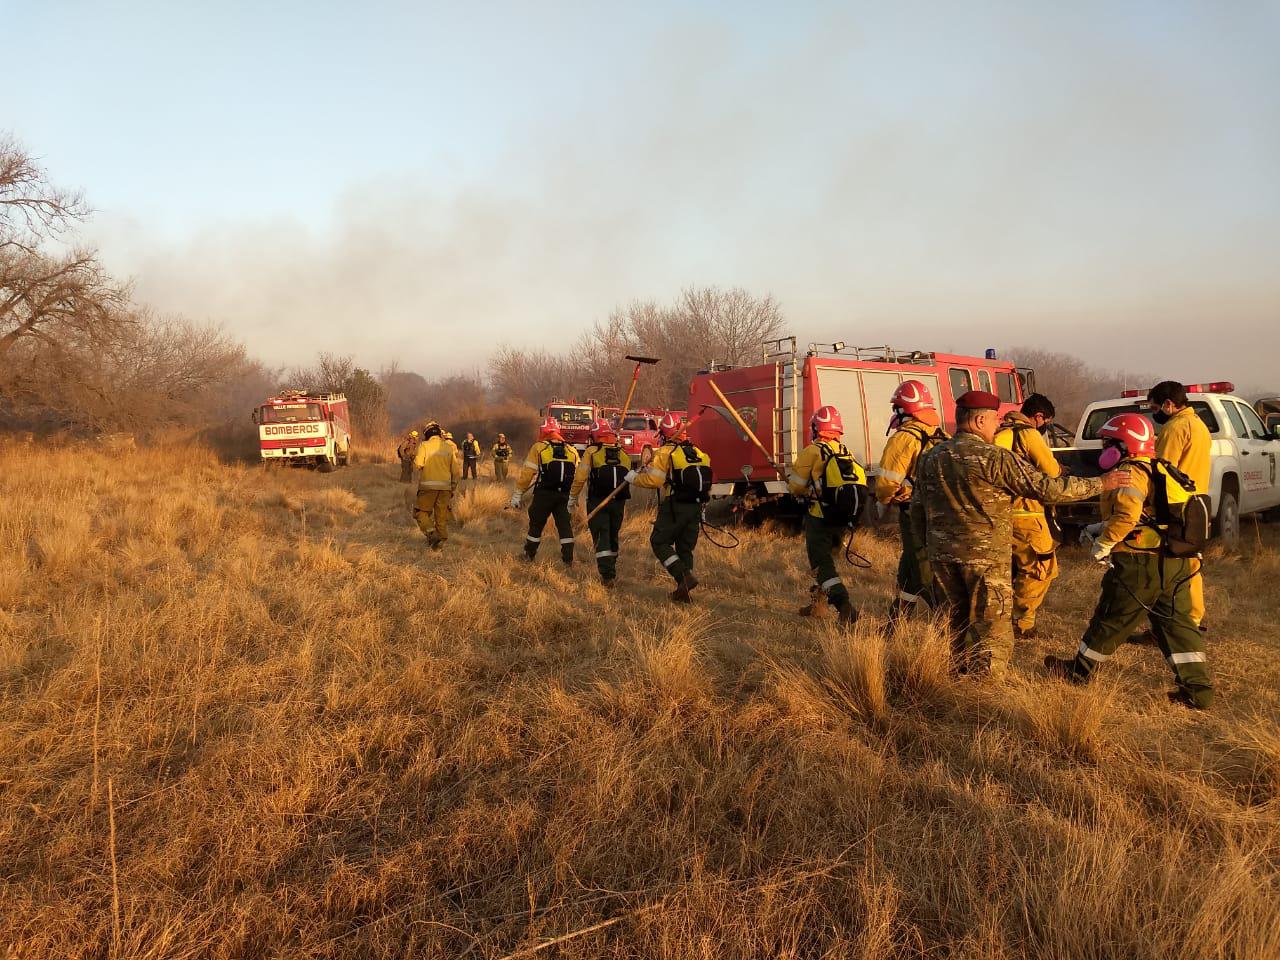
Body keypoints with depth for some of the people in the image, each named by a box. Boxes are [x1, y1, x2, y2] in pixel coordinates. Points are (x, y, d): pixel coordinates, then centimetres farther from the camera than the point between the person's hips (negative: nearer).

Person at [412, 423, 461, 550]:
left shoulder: (424, 445, -1)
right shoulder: (449, 448, 10)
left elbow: (418, 464, -15)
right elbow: (456, 471, 9)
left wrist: (414, 459, 8)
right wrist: (453, 488, 19)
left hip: (428, 486, -3)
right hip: (445, 486, 3)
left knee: (421, 512, 9)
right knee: (442, 516, 10)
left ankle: (431, 532, -12)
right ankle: (440, 543, 13)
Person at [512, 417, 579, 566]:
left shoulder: (538, 448, -2)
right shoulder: (572, 451, 9)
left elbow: (527, 474, -5)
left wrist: (518, 494, 1)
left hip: (544, 494, -2)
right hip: (565, 495, 2)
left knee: (536, 524, 12)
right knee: (565, 526, 7)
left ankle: (529, 555, 24)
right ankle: (568, 559, 5)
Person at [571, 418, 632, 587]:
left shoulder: (591, 452, 0)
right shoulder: (624, 455, 13)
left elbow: (580, 477, -7)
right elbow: (628, 479, 11)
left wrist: (573, 498, 3)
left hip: (598, 502, -4)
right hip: (619, 502, 4)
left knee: (602, 537, -2)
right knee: (613, 536, 19)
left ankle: (607, 575, -13)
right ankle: (611, 571, 31)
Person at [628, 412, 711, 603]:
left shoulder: (665, 453, -8)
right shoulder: (699, 453, 12)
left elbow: (653, 480, -17)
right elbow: (707, 486, 12)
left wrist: (634, 478, -1)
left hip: (674, 508, -6)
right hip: (695, 508, 6)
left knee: (660, 542, 5)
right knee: (685, 548, 13)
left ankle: (684, 575, -14)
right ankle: (683, 591, 14)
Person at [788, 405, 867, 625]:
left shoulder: (812, 452, -8)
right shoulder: (847, 453, 10)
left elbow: (796, 485, -5)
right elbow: (859, 483, 10)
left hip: (820, 518, -6)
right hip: (843, 519, 7)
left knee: (822, 564, -4)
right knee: (827, 557, 23)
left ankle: (845, 605, -22)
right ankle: (818, 602, 31)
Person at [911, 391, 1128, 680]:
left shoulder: (930, 458, 7)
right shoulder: (994, 458, -12)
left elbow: (917, 510, 13)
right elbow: (1046, 488, -13)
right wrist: (1100, 483, -3)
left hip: (942, 555, 6)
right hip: (986, 556, -6)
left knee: (958, 625, 18)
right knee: (992, 633, 3)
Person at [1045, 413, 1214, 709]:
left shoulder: (1132, 472, -13)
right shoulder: (1161, 472, 18)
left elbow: (1126, 515, -27)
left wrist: (1103, 544, -13)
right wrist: (1102, 530, 21)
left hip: (1139, 565, -8)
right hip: (1176, 564, 9)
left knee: (1110, 622, 6)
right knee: (1177, 624, 10)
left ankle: (1078, 671, 21)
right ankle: (1198, 690, 9)